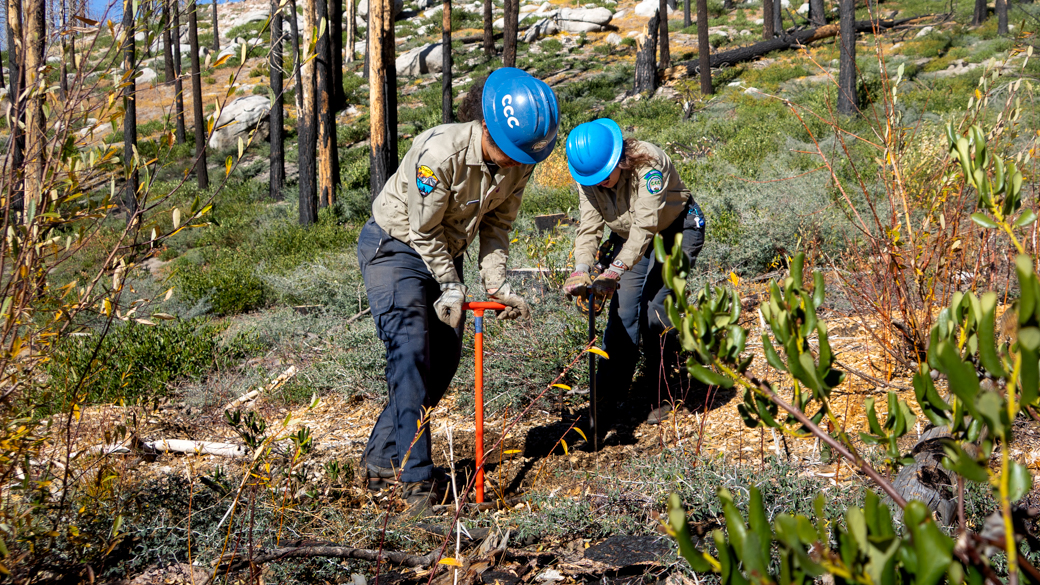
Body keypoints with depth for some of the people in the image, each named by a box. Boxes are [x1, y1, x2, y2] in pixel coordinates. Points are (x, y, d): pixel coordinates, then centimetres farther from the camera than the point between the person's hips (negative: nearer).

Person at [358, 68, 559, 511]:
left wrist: (497, 284, -10)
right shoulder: (440, 152, -32)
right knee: (410, 350, -19)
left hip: (444, 253, 7)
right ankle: (416, 475, -18)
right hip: (394, 246, -7)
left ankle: (382, 460, 15)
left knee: (444, 360, 4)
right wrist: (451, 287, -18)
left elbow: (496, 225, 0)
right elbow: (423, 229, -22)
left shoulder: (519, 163, -12)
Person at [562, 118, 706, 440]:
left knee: (654, 311, -18)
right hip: (629, 239, 4)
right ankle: (603, 413, -9)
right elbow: (589, 227, -21)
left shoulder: (649, 163, -33)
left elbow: (646, 225, -39)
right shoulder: (588, 177, -15)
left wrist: (616, 270, -48)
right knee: (621, 316, -9)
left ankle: (662, 397, 1)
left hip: (677, 231, -4)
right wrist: (581, 270, -39)